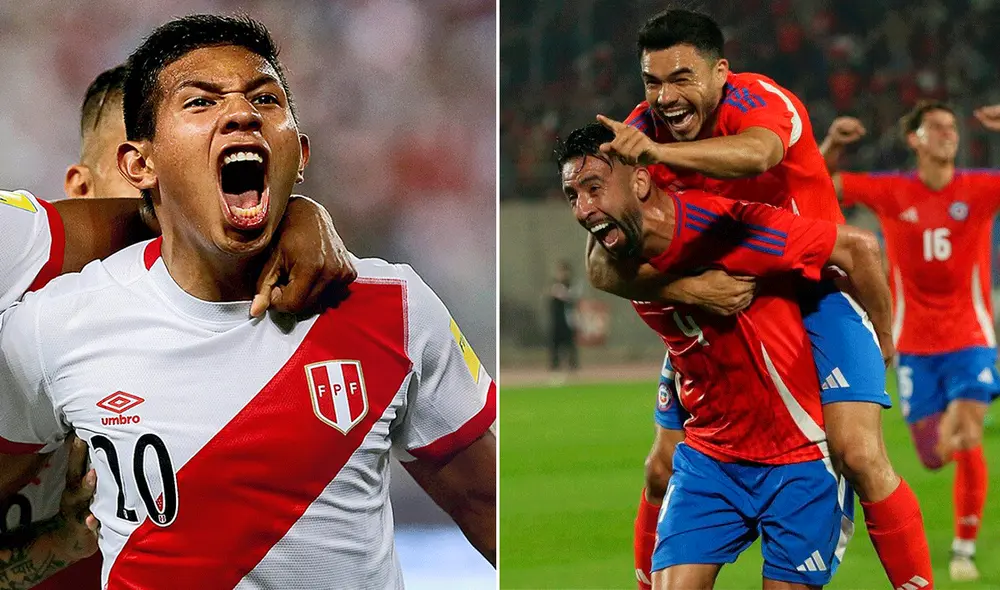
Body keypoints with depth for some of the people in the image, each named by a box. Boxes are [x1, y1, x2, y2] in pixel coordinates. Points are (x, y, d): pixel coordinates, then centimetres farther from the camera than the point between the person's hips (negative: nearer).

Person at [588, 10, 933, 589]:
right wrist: (685, 288, -37)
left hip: (815, 291, -4)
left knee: (858, 454, -19)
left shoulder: (757, 99, -21)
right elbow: (602, 264, -19)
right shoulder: (637, 135, -10)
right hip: (721, 301, 4)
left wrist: (659, 151, -64)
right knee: (665, 470, 3)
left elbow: (758, 153, -48)